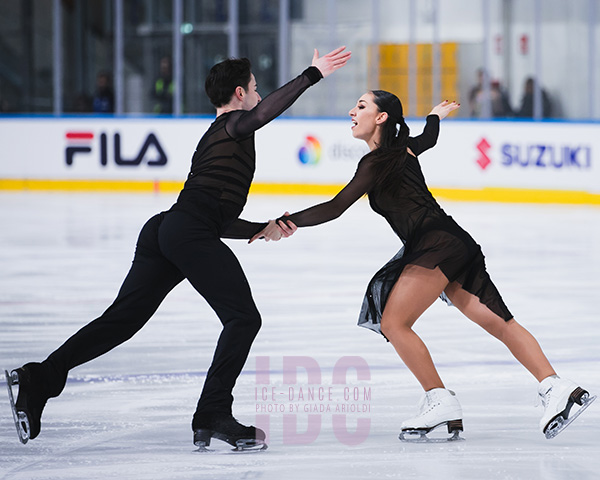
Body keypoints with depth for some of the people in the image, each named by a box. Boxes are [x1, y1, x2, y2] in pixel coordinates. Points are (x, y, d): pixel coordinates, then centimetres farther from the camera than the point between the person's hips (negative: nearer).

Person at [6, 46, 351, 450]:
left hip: (163, 231, 9)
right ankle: (213, 415, -9)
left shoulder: (214, 137, 33)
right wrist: (312, 75, -19)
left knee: (121, 319, 4)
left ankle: (40, 378, -4)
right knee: (244, 318, -5)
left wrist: (263, 230, 32)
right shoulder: (233, 124, 7)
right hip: (191, 233, -9)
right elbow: (264, 111, -19)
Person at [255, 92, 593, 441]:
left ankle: (440, 401, -12)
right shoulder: (402, 148, 20)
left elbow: (335, 208, -14)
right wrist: (437, 115, 66)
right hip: (457, 246, 10)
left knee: (393, 323, -9)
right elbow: (429, 138, 45)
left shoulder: (378, 162, -6)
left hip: (436, 245, -10)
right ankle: (556, 388, -2)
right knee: (500, 323, 5)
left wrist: (289, 223, -17)